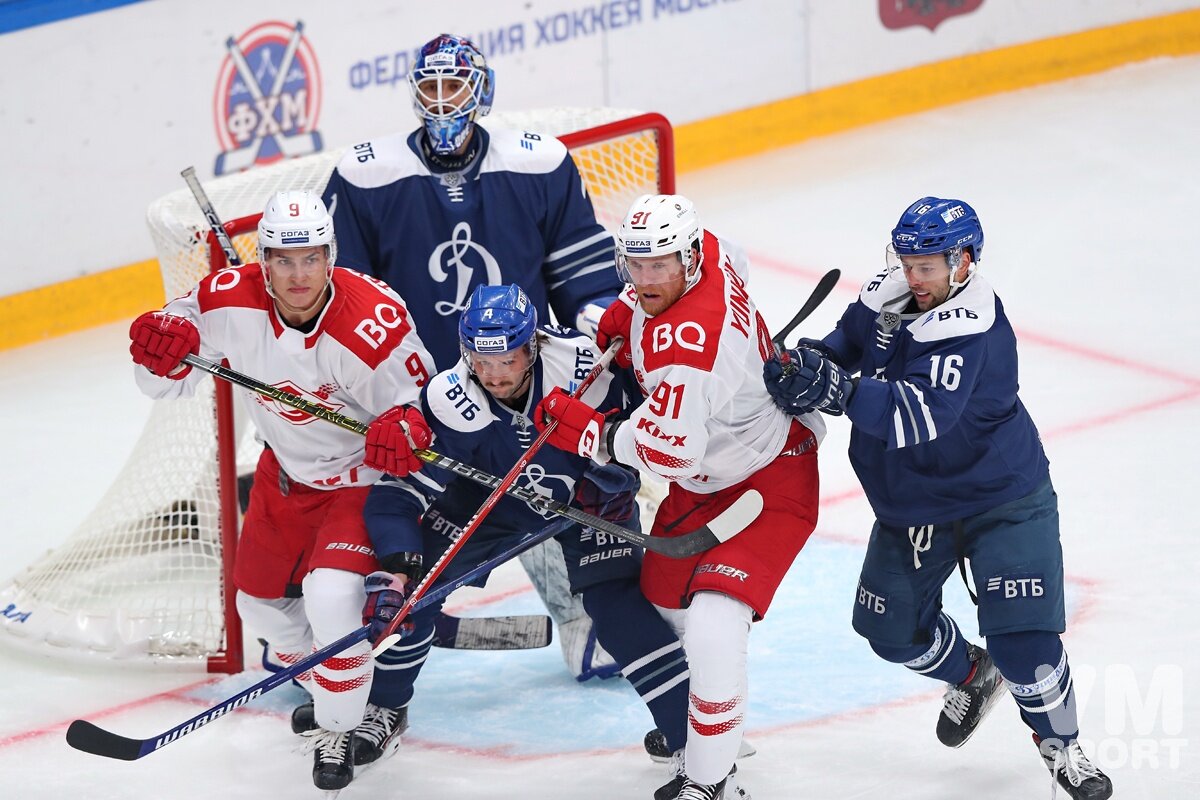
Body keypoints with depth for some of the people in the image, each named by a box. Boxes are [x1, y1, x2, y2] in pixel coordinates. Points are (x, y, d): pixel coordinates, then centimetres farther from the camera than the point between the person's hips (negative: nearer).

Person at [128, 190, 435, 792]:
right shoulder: (232, 300, -20)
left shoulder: (373, 323, -32)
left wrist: (404, 422, -42)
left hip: (363, 474, -6)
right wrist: (163, 346, -32)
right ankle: (323, 683, 49)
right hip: (287, 471, 6)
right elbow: (169, 380, -8)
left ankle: (344, 726, -1)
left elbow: (417, 393, -18)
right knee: (260, 598, 19)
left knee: (331, 596, -25)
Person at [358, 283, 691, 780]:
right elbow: (397, 497, -30)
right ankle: (382, 705, 19)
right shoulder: (449, 403, -32)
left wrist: (615, 478, -21)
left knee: (618, 603, -17)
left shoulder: (580, 362, -33)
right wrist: (393, 572, -42)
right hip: (486, 494, 2)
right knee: (414, 586, -7)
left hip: (584, 497, -1)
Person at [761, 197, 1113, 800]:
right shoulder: (891, 291, -7)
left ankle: (1060, 744, 13)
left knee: (1022, 636, -14)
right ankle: (973, 677, 43)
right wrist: (807, 363, -12)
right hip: (912, 498, 7)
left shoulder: (971, 328, -30)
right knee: (895, 630, 12)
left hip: (1001, 500, -7)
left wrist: (838, 389, -49)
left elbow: (922, 416, -41)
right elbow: (849, 342, 9)